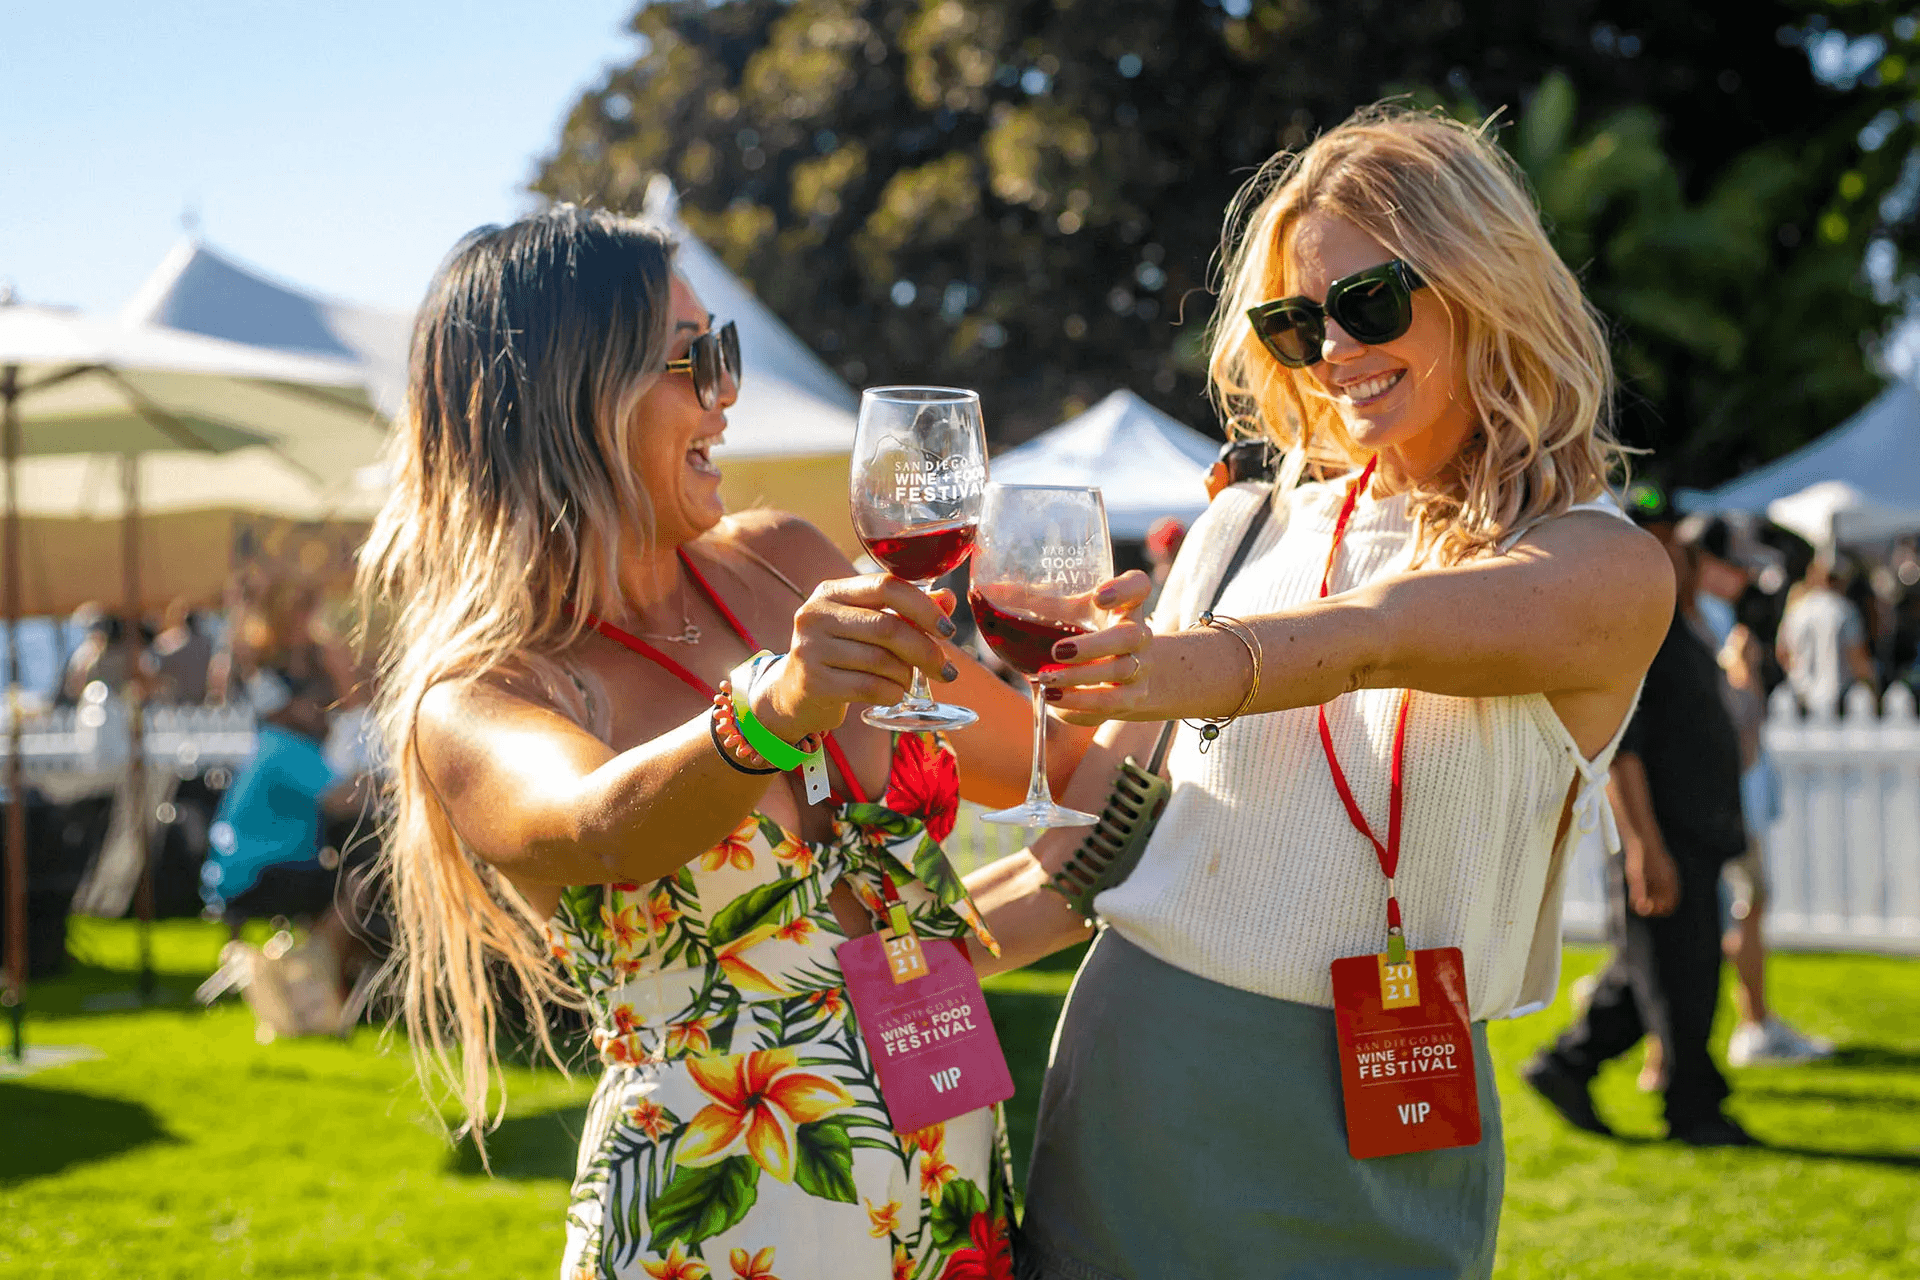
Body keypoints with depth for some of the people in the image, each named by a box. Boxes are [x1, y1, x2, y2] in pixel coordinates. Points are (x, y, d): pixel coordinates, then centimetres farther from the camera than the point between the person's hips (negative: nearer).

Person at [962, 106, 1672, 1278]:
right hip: (1132, 1081, 4)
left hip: (1366, 1139, -3)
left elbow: (1382, 636, -27)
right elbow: (1091, 848, 8)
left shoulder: (1607, 572, -5)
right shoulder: (1245, 532, 8)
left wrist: (1221, 667, -46)